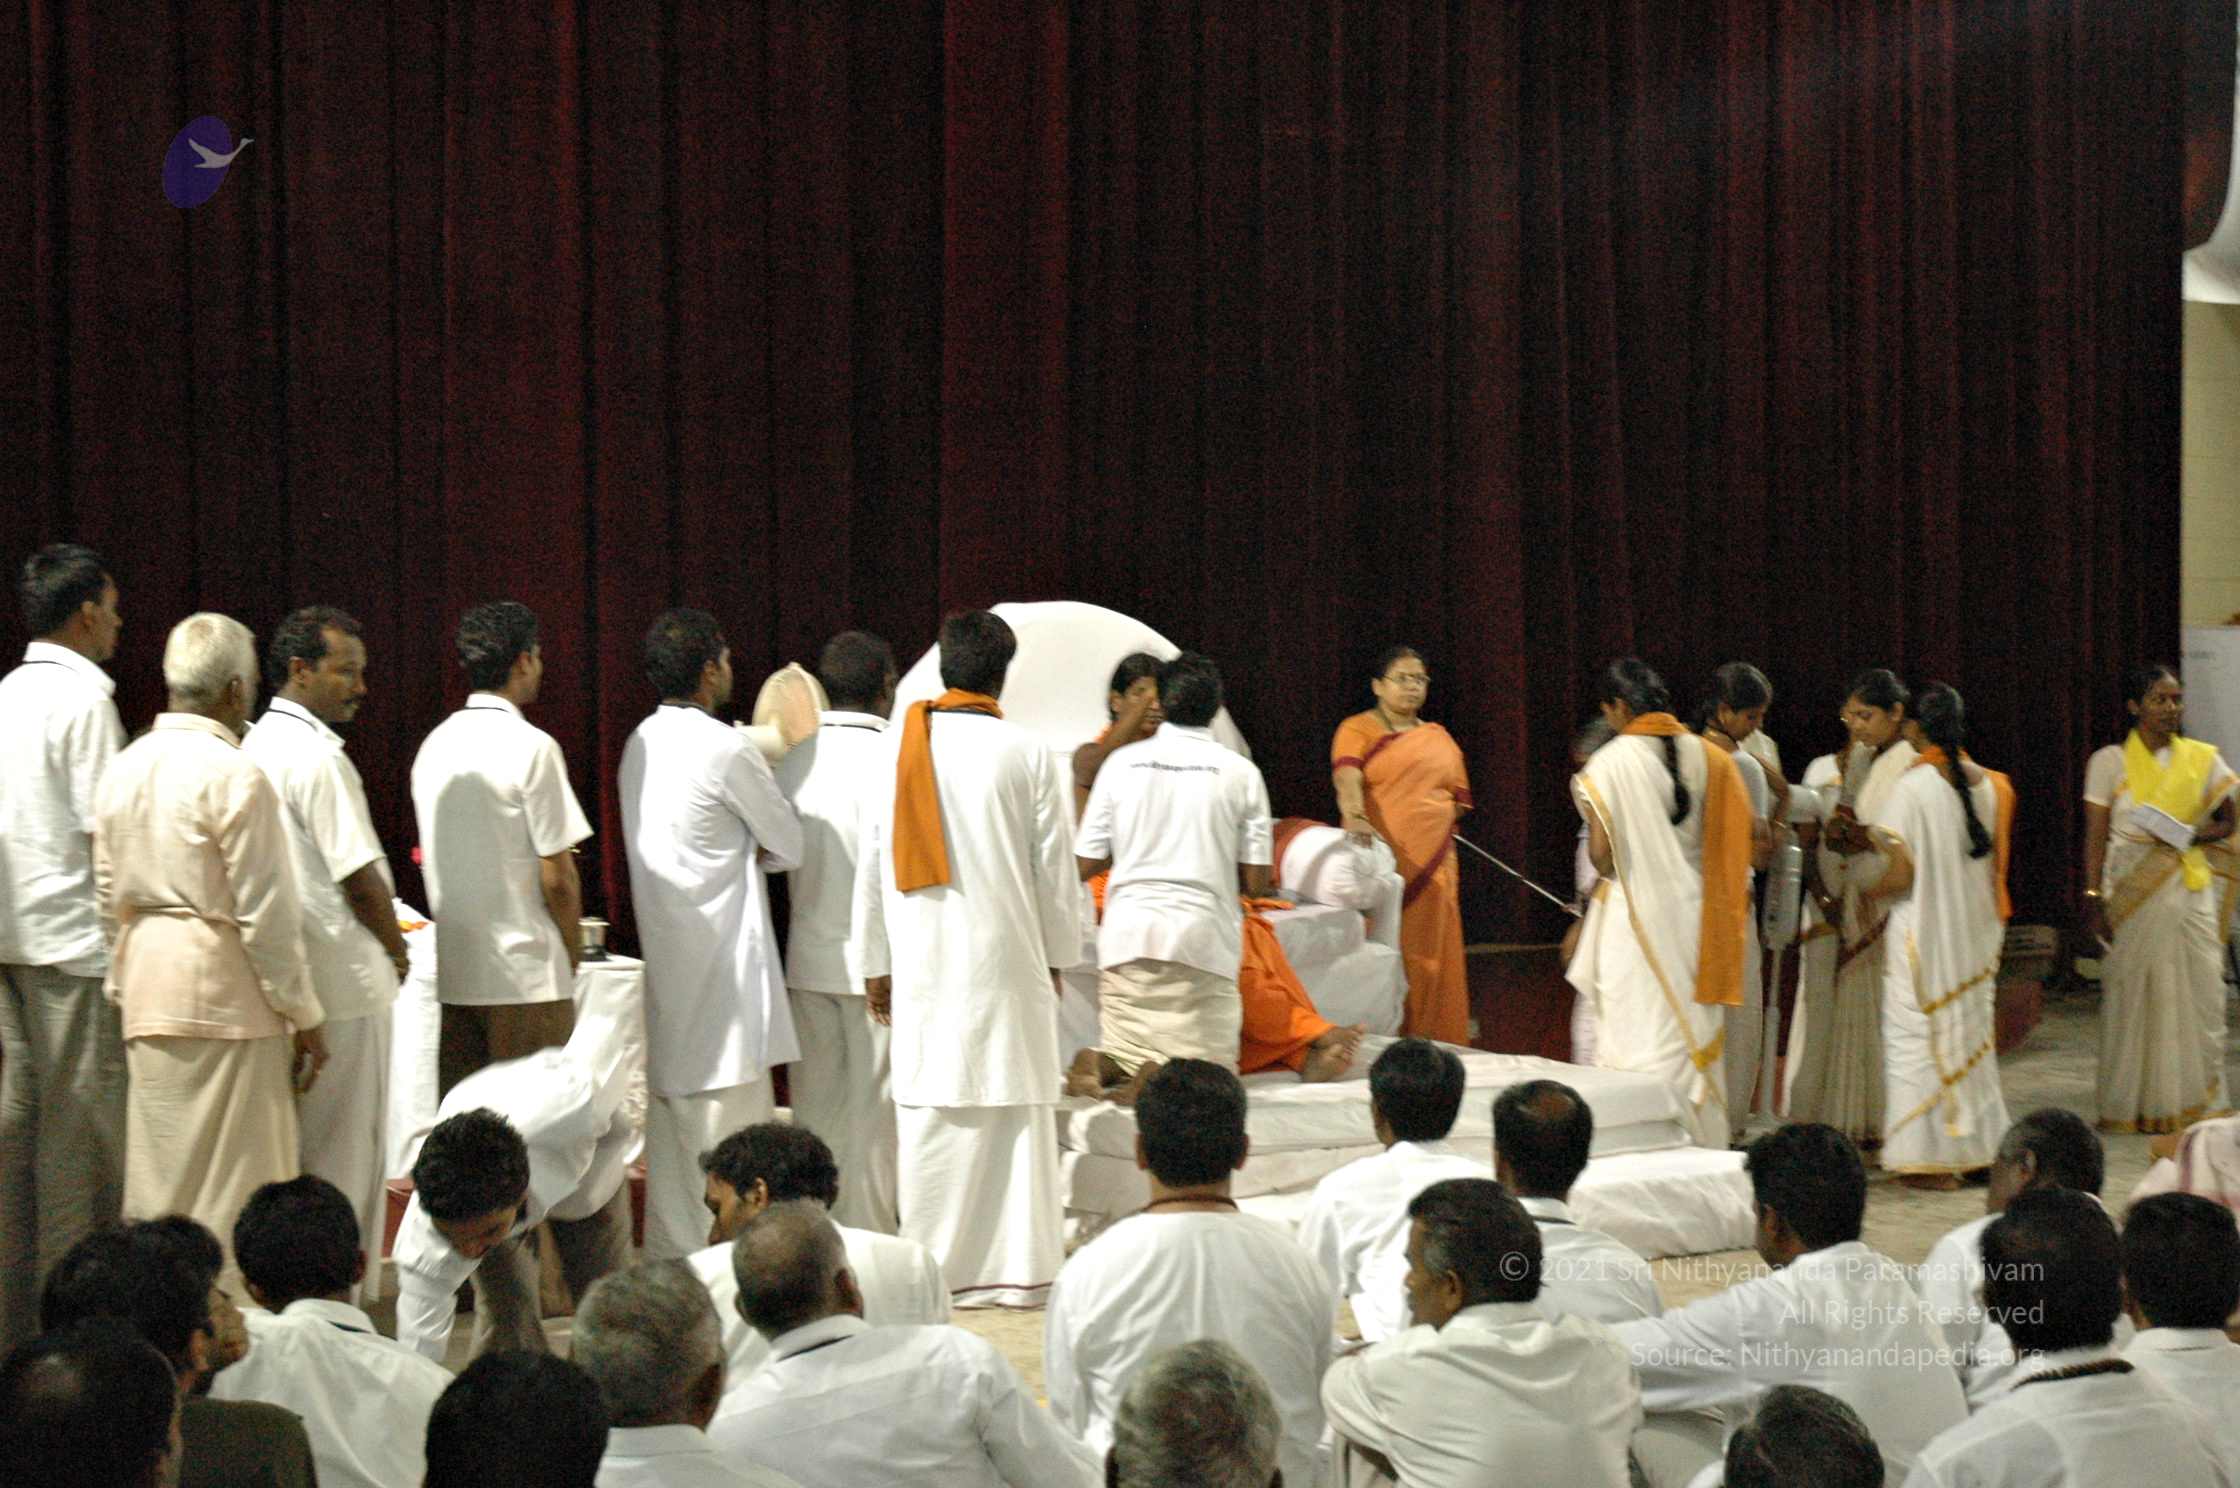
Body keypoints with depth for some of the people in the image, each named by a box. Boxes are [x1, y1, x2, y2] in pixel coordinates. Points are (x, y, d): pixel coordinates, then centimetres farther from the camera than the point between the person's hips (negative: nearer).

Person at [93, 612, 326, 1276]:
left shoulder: (124, 768, 9)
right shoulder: (234, 775, -14)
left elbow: (110, 898, 14)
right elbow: (266, 913, -14)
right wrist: (303, 1015, -6)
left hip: (146, 993, 7)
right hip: (225, 995, -7)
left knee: (155, 1176, 14)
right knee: (235, 1183, -1)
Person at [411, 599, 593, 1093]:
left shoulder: (435, 745, 8)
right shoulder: (531, 747, -12)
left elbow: (432, 860, 14)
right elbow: (556, 876, -13)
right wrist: (573, 949, 2)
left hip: (454, 971, 7)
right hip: (527, 974, -7)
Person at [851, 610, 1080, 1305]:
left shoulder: (901, 744, 1)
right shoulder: (1026, 753, -4)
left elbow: (873, 862, 5)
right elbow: (1054, 866, 1)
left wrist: (875, 962, 13)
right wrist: (1058, 956, 14)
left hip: (922, 961, 2)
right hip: (1006, 955, -1)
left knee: (929, 1111, 6)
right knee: (1012, 1108, 4)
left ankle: (935, 1267, 10)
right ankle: (1017, 1268, 7)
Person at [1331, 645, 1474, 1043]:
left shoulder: (1439, 738, 17)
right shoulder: (1357, 730, 2)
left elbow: (1459, 799, 21)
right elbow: (1346, 778, -17)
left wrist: (1424, 819, 5)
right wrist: (1353, 816, -36)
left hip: (1431, 868, 4)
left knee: (1429, 960, 0)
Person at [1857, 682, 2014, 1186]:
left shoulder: (1911, 788, -16)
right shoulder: (1989, 786, 2)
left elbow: (1900, 875, -16)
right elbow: (1995, 864, 10)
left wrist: (1859, 893, 0)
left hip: (1923, 931, -6)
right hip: (1976, 930, 6)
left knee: (1918, 1037, 4)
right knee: (1971, 1035, 18)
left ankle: (1934, 1159, 6)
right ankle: (1977, 1145, 24)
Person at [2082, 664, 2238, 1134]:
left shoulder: (2202, 760, 7)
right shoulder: (2110, 762, 0)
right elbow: (2096, 837, 0)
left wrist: (2191, 836, -9)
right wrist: (2093, 896, -8)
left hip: (2189, 892, 2)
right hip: (2133, 897, -2)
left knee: (2197, 994, -1)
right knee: (2133, 997, 0)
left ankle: (2197, 1100, 9)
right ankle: (2130, 1106, 8)